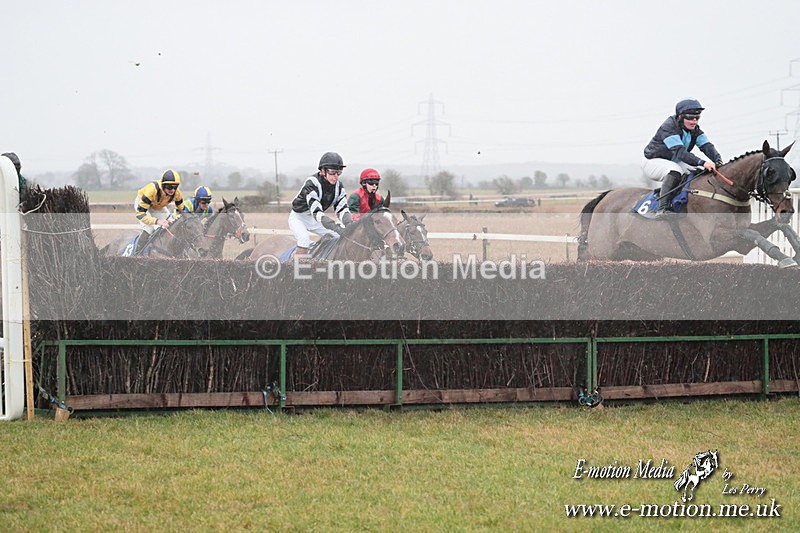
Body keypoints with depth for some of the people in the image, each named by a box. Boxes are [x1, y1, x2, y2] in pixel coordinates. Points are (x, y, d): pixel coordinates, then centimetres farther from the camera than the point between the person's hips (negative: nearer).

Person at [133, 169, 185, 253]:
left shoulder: (176, 193, -28)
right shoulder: (152, 190, -44)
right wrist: (157, 221, -54)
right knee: (149, 229, -25)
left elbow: (181, 209, -9)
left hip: (158, 207, 6)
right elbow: (140, 214, -44)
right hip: (141, 203, -6)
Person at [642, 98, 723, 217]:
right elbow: (680, 152, -39)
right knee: (674, 170, -37)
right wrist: (702, 163, -50)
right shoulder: (668, 127, -28)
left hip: (674, 162, 8)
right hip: (653, 161, -8)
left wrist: (718, 160, -35)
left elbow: (706, 146, -14)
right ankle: (663, 209, -43)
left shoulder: (695, 130, -2)